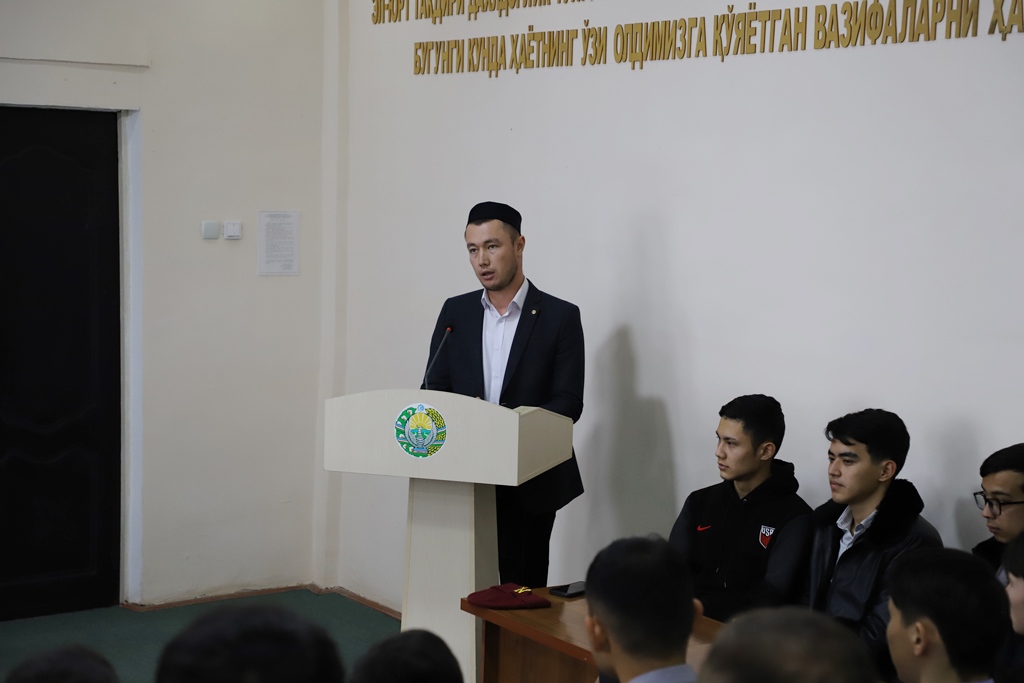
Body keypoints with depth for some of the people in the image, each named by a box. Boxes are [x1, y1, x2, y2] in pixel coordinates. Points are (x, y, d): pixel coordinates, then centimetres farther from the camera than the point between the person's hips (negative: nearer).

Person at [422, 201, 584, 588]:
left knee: (523, 588, 0)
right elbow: (433, 390, 7)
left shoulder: (560, 317, -2)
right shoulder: (455, 312, 9)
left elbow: (568, 404, -8)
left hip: (531, 483, -3)